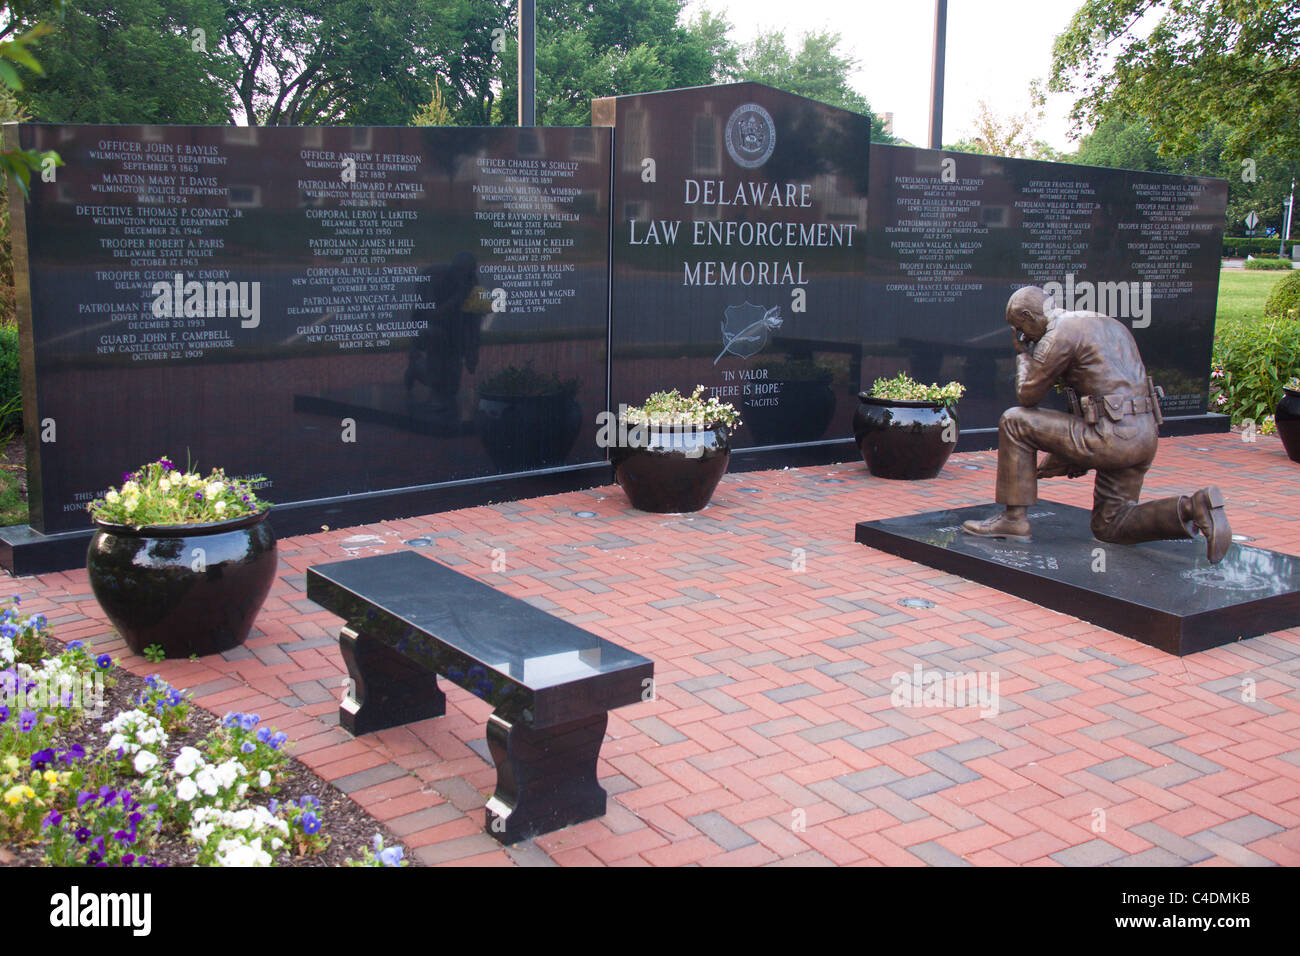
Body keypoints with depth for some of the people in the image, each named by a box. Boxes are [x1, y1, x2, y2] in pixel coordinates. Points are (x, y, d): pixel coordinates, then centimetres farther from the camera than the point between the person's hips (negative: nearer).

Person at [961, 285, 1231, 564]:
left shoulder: (1059, 335, -6)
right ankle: (1193, 508, -2)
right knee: (1110, 527, 18)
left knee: (1014, 422, 1)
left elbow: (1027, 396, -1)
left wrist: (1023, 353, 18)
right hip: (1144, 436, 9)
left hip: (1111, 437, -9)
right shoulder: (1108, 323, 23)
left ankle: (1014, 518, 4)